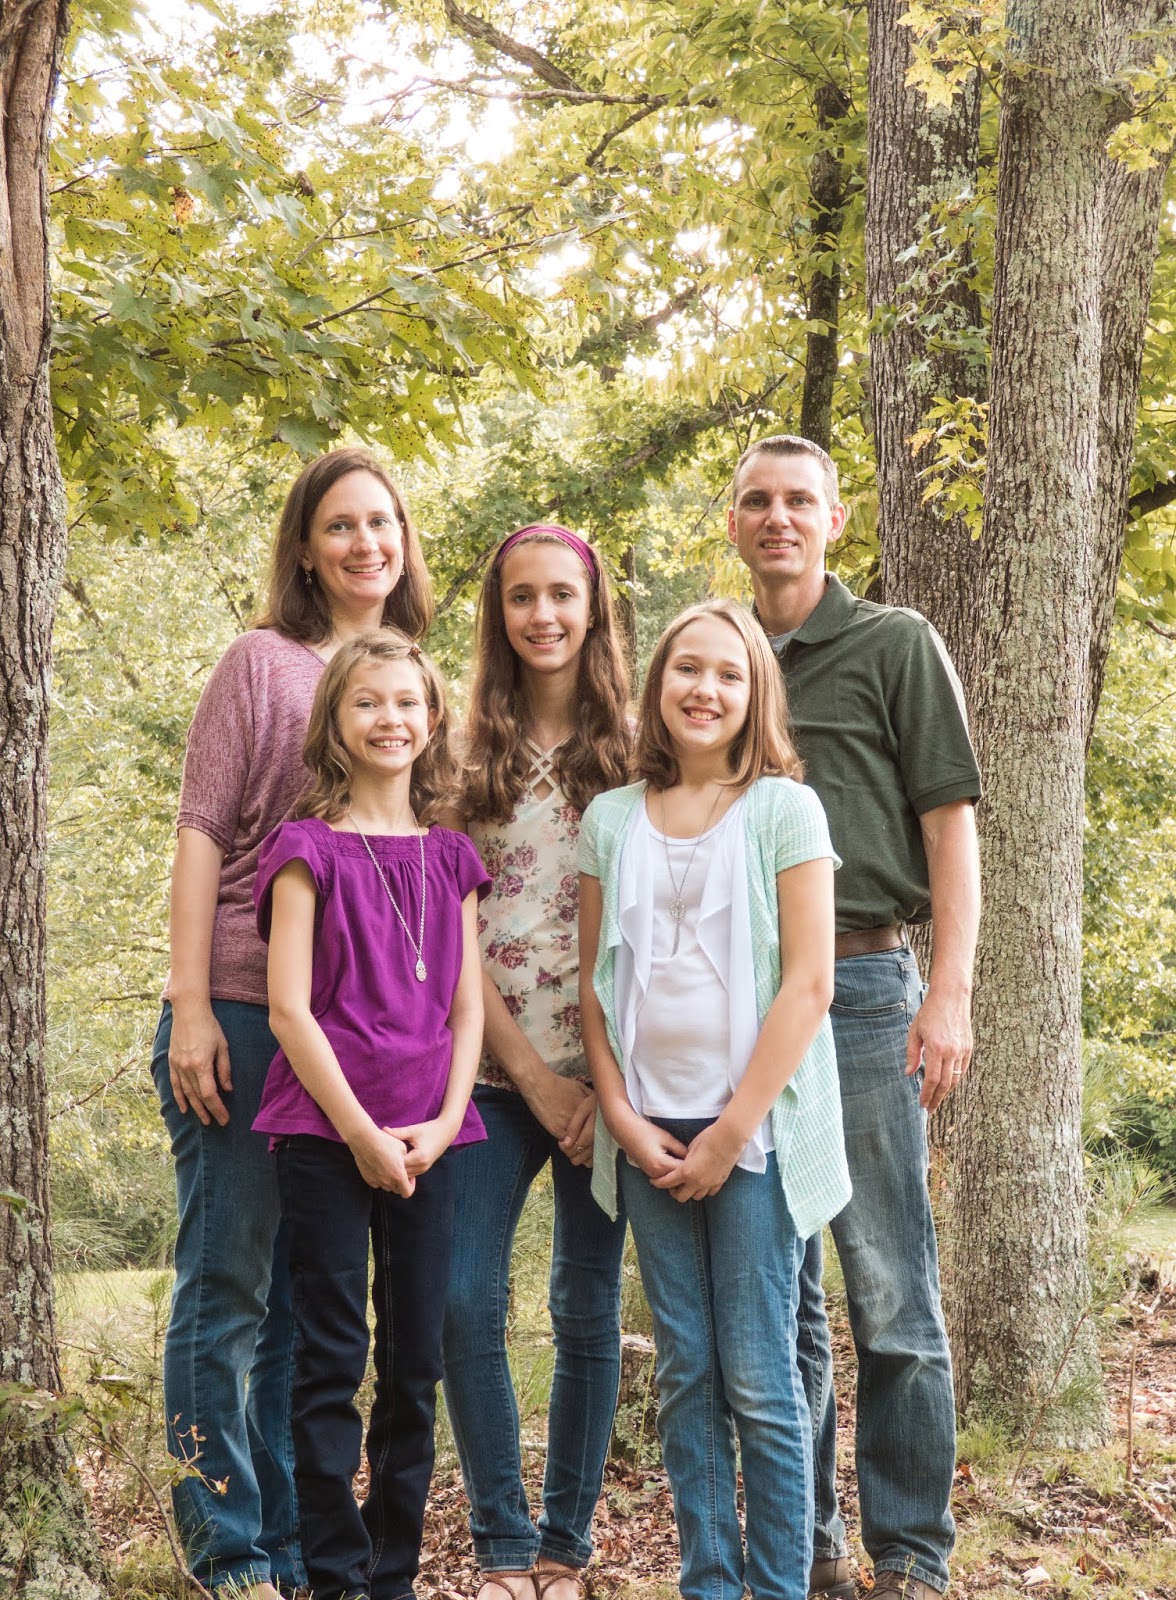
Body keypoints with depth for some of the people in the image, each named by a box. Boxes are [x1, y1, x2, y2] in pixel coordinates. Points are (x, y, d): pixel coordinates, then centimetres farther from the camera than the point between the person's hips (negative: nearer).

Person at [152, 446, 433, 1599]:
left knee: (308, 1293, 11)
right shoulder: (263, 662, -1)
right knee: (229, 1282, -1)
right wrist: (190, 1006, -12)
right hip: (242, 1018, -5)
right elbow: (201, 834, -5)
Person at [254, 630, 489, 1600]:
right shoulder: (309, 848, -2)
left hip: (428, 1142, 4)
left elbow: (467, 1006, 9)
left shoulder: (450, 858, 11)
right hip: (326, 1132, -4)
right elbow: (289, 1008, -7)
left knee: (416, 1361, 7)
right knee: (332, 1359, 0)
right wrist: (362, 1132, -11)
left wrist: (441, 1124, -5)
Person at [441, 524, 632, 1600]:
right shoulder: (470, 751, 6)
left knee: (588, 1306, 5)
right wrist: (531, 1072, -7)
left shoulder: (635, 747, 4)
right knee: (467, 1301, -7)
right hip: (496, 1068, 1)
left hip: (608, 1072, -1)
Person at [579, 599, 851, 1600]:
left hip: (757, 1129, -3)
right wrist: (625, 1118, -1)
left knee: (759, 1378, -1)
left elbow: (808, 985, -7)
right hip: (650, 1132, 3)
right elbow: (595, 984, 10)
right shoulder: (612, 820, 9)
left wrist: (731, 1132, -11)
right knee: (686, 1375, 8)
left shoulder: (784, 809, -2)